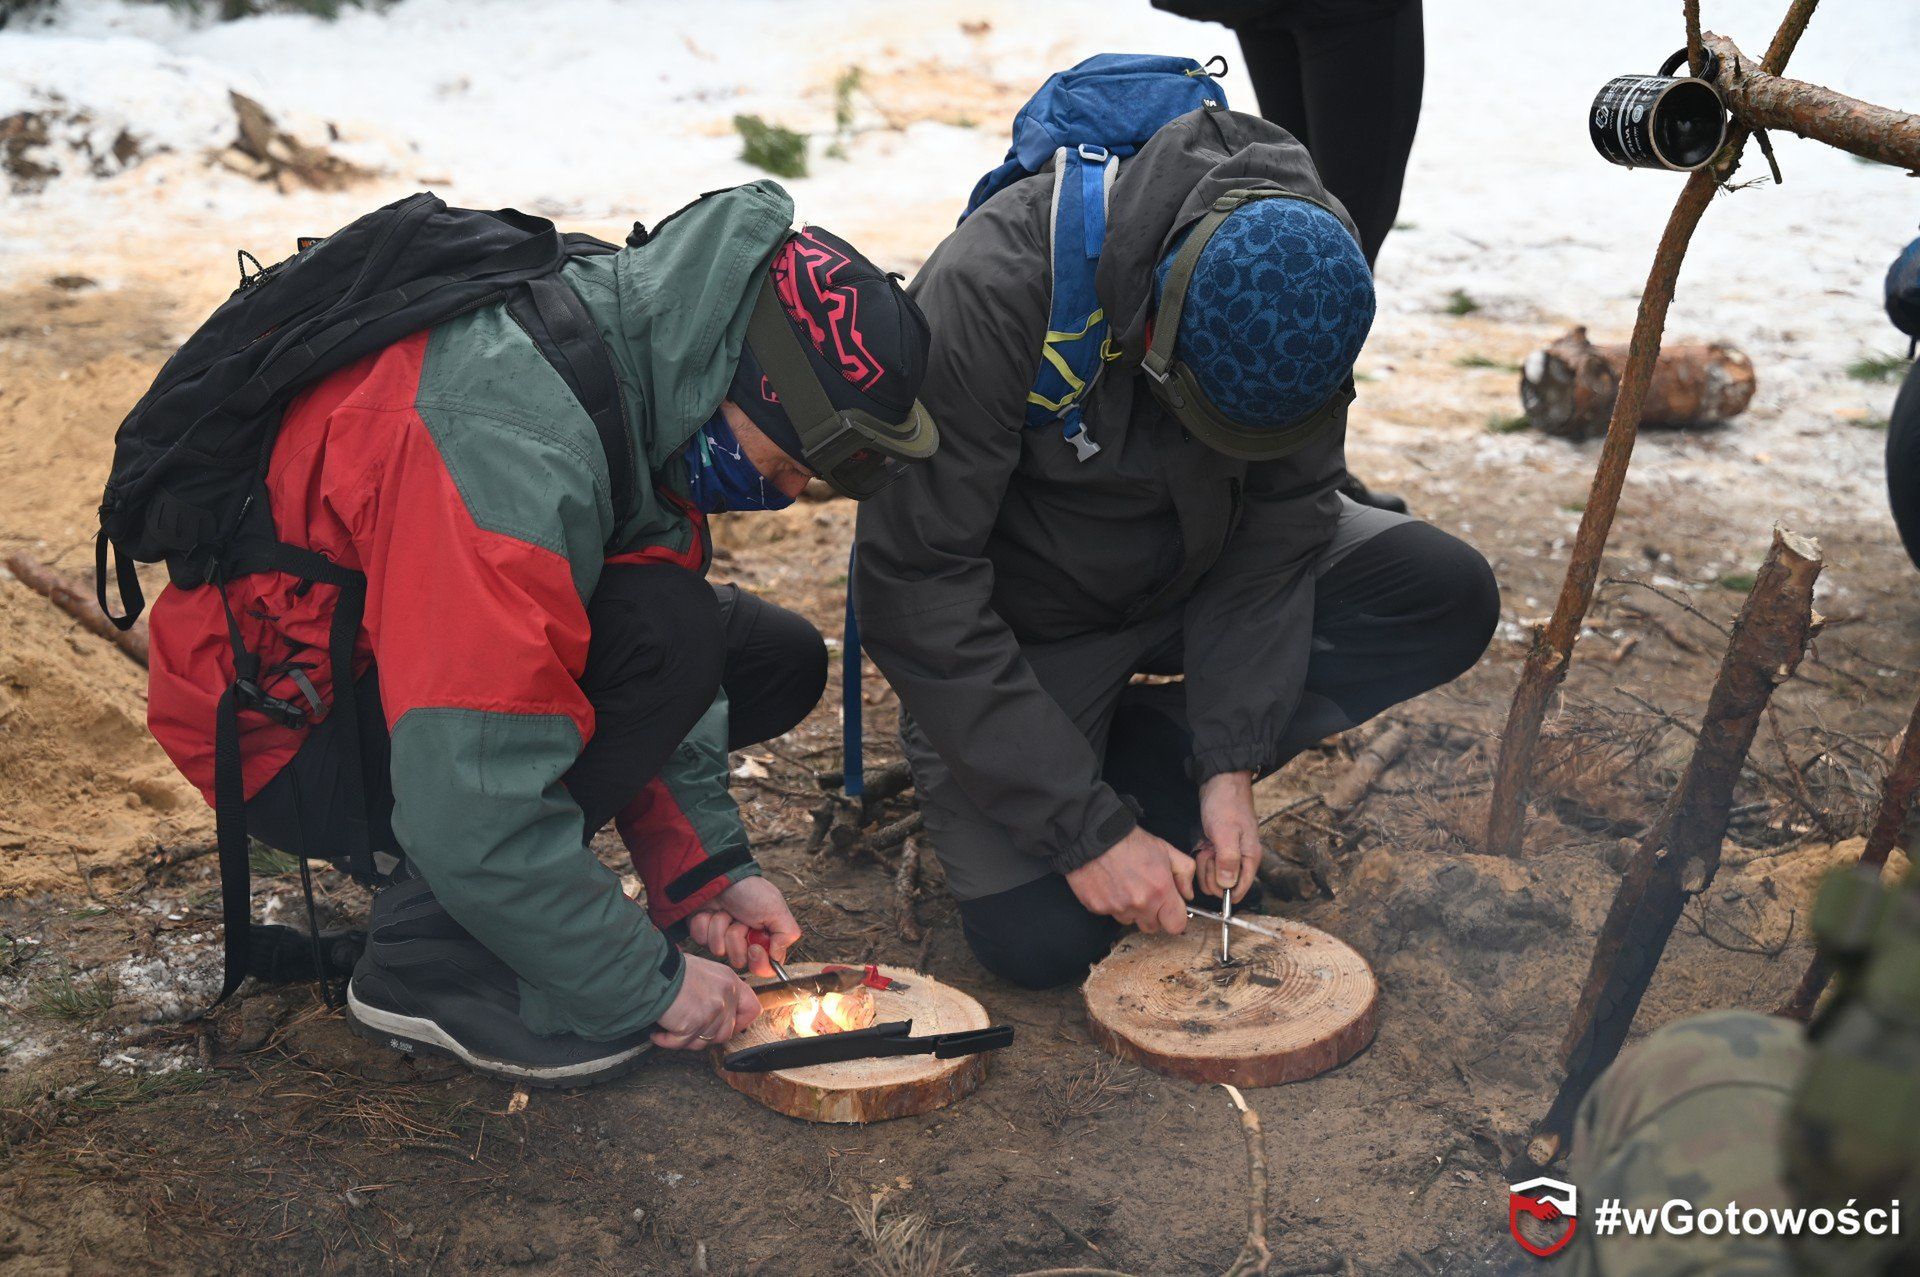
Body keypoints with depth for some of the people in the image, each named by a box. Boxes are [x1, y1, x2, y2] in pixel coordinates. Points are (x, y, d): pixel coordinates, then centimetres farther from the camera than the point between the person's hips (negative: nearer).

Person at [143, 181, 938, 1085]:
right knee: (658, 632, -30)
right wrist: (650, 983, -24)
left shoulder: (643, 371, -7)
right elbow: (471, 811, -36)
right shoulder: (511, 447, -36)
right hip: (287, 735, -9)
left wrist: (706, 869, -4)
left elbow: (660, 670, 4)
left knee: (778, 661, 2)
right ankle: (431, 960, -14)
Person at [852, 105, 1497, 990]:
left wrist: (1231, 763, -20)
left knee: (1450, 601, -14)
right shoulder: (990, 294, -36)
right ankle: (944, 763, 12)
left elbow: (1283, 517, -12)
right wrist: (1087, 831, -30)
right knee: (1043, 941, -19)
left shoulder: (1306, 269, -20)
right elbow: (918, 592, -32)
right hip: (1020, 621, -5)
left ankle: (1147, 751, -1)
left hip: (1193, 574, 5)